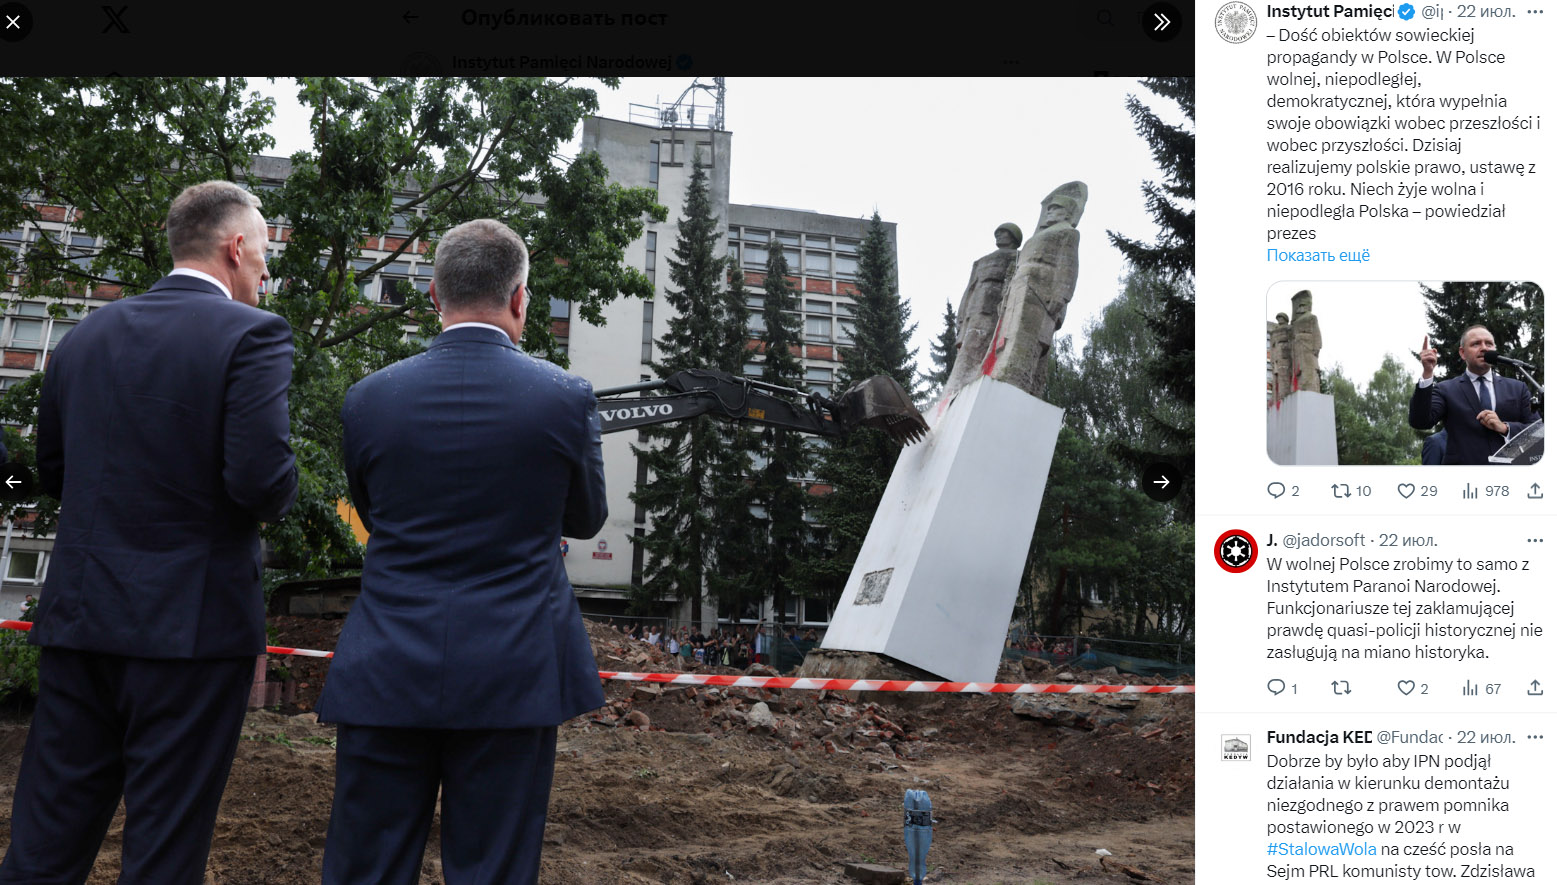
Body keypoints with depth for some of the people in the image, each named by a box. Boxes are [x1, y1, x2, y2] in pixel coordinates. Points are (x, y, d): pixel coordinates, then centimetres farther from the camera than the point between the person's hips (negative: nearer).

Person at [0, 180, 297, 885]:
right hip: (192, 621, -5)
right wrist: (275, 502, 1)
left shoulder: (86, 334, 8)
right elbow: (263, 481, -20)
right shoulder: (251, 333, -11)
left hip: (80, 616, 6)